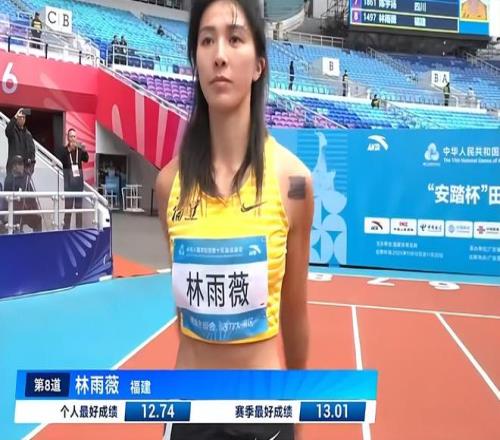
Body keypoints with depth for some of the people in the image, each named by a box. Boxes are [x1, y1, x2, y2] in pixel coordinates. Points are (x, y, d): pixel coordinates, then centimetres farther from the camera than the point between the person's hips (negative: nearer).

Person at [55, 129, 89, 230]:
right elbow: (59, 160, -15)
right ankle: (66, 228, -4)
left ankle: (79, 227, 11)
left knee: (79, 204, 7)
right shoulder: (63, 150, 2)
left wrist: (84, 150, -27)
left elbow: (86, 159, -8)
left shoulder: (80, 150, 7)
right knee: (68, 204, -7)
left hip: (78, 178, 3)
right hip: (68, 179, -3)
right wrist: (69, 150, -21)